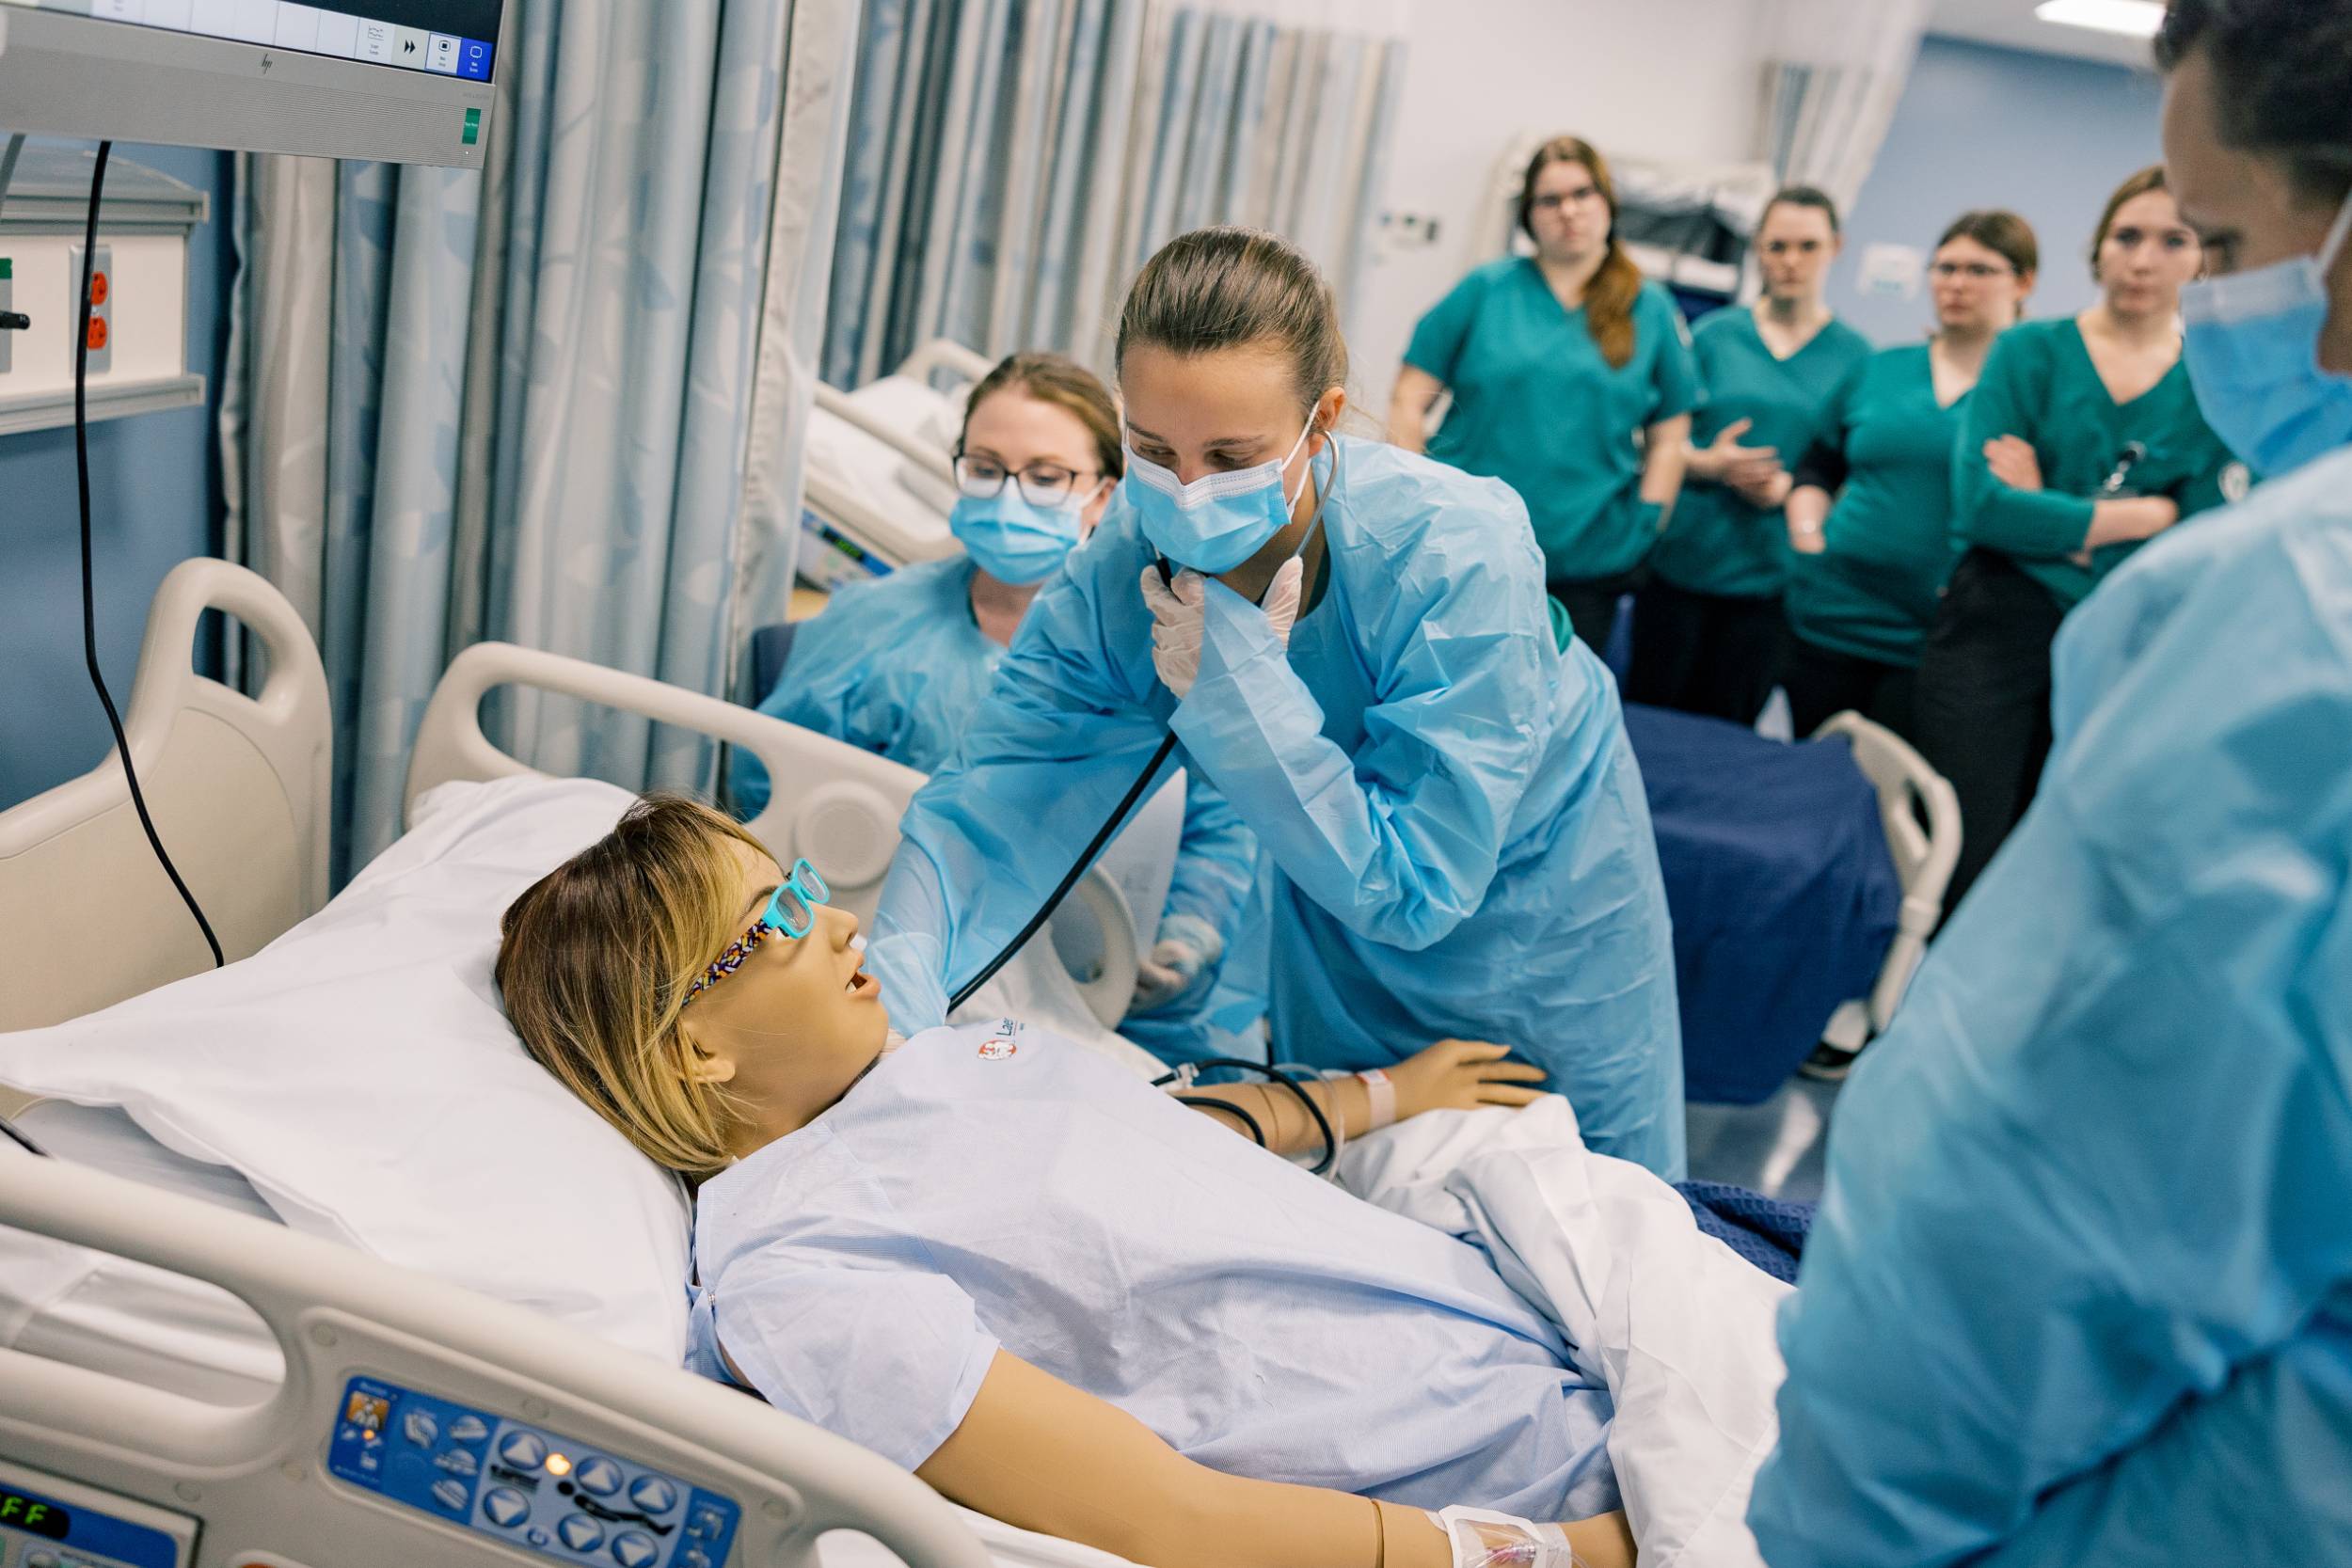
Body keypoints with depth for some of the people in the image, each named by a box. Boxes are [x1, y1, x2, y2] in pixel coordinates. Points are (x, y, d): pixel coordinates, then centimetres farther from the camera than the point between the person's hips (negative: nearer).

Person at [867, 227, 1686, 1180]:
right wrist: (887, 1000, -42)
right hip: (1334, 922, 3)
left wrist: (1238, 683, -42)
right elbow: (986, 800, -25)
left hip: (1532, 901, -3)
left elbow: (1409, 891, -35)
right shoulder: (1129, 563, -26)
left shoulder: (1458, 557, -38)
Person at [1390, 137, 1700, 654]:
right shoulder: (1488, 289, 4)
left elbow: (1668, 439, 10)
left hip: (1586, 568, 1)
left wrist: (1643, 528, 0)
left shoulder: (1652, 311, 8)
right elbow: (1409, 401, 2)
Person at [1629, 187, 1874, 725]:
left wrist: (1793, 488, -14)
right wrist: (1709, 464, -13)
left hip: (1770, 578, 0)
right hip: (1681, 558, 1)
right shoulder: (1714, 334, 6)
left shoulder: (1854, 354, 5)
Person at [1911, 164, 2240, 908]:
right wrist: (2143, 517, -8)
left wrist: (2047, 510, -12)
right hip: (1995, 631, -2)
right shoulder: (2032, 351, -2)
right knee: (1956, 865, -4)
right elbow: (1979, 506, -15)